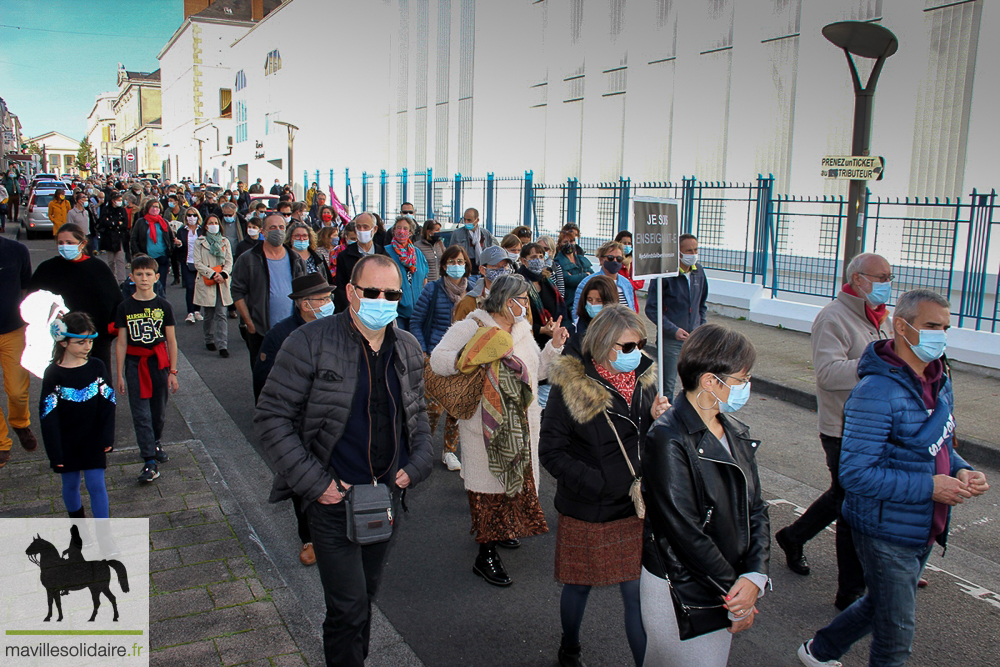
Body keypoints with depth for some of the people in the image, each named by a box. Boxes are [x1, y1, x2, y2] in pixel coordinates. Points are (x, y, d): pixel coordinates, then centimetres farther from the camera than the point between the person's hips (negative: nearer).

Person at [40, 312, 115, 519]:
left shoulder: (96, 367, -4)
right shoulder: (53, 374, -11)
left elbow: (107, 405, 0)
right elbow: (48, 416, -10)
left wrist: (107, 438, -2)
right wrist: (55, 452, -11)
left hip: (93, 441, 1)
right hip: (67, 443, -1)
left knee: (96, 485, 1)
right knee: (71, 485, 14)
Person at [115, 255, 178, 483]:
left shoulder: (163, 306, -1)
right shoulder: (125, 307, -2)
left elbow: (171, 341, 3)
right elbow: (121, 343, 1)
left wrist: (172, 372, 1)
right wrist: (120, 375, 1)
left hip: (159, 361, 1)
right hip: (135, 363, -1)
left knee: (159, 410, 11)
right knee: (141, 413, -3)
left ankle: (154, 444, 38)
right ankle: (150, 462, -2)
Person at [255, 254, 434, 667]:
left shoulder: (408, 348, 3)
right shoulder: (311, 342, -14)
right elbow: (271, 416, -12)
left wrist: (416, 465, 2)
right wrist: (315, 483, -16)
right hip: (333, 498, -5)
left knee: (366, 597, 19)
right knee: (349, 609, -2)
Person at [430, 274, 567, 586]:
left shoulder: (522, 330, 14)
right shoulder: (472, 326, -9)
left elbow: (537, 372, 18)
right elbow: (437, 359, -16)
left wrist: (554, 346, 6)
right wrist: (471, 356, -29)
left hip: (521, 424, 7)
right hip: (486, 425, -7)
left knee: (518, 476, 15)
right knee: (490, 483, -3)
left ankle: (502, 530, 39)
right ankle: (486, 555, 7)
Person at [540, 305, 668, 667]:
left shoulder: (643, 378, 0)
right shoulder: (570, 383, -16)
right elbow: (551, 451, -14)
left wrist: (658, 420, -12)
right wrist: (595, 484, -20)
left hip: (636, 509, 3)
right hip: (588, 512, -3)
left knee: (639, 592, 5)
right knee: (579, 584, 17)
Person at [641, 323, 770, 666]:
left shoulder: (736, 433, 4)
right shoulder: (669, 440, -21)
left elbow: (755, 509, 4)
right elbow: (684, 531, -21)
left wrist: (755, 575, -10)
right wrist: (733, 589, -13)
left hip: (728, 588, 7)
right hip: (679, 593, -7)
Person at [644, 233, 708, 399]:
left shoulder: (699, 272, 6)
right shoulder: (664, 274, -13)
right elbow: (651, 309, -11)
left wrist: (701, 326, 9)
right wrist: (673, 330, -17)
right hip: (671, 340, -5)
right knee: (667, 385, 1)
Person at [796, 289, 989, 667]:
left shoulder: (939, 381, 4)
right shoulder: (876, 392, -25)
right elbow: (855, 474, -27)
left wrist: (961, 471, -4)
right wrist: (928, 487, -25)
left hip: (923, 532, 9)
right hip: (885, 533, -9)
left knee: (882, 605, 25)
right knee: (896, 636, 4)